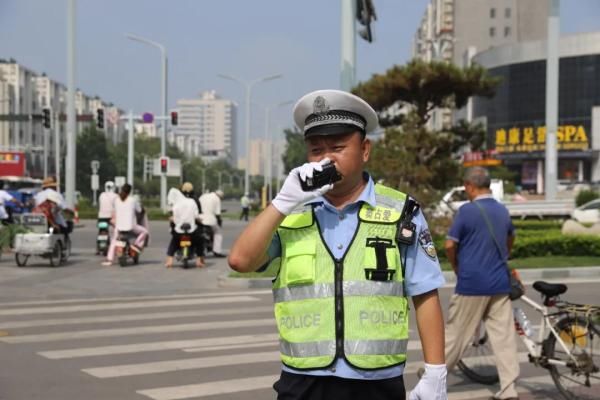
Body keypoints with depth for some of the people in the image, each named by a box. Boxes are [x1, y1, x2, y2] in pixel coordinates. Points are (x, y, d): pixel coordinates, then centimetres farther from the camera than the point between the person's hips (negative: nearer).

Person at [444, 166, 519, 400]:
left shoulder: (467, 211, -12)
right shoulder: (503, 211, 9)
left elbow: (450, 245, -11)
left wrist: (456, 267, 7)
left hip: (472, 283, -5)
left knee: (457, 332, 7)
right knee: (503, 335, 4)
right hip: (500, 283, 5)